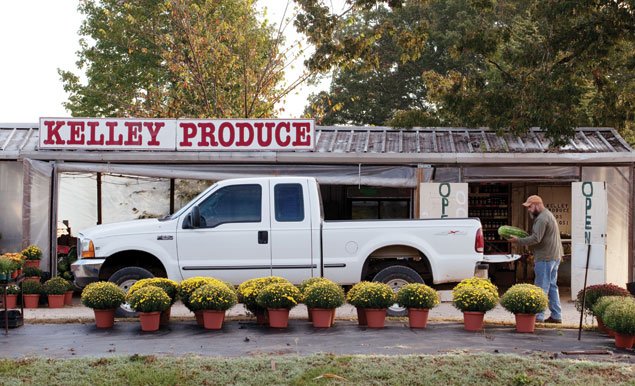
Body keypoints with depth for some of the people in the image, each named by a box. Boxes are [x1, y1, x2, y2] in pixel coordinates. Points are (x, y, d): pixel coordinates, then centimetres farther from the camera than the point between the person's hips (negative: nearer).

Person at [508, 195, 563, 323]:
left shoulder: (542, 218, -14)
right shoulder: (547, 214, 20)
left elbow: (536, 238, -22)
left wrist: (518, 241, -13)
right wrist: (525, 241, 12)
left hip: (545, 257, -11)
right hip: (554, 256, 11)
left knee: (542, 287, -8)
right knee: (551, 286, 12)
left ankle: (538, 315, -7)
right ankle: (556, 316, 14)